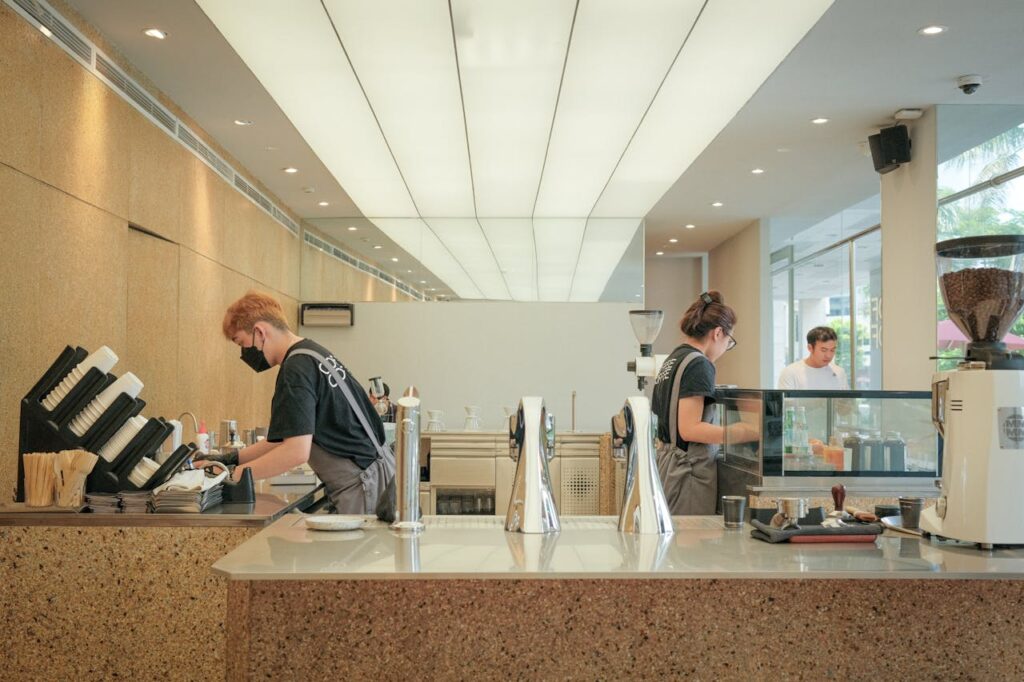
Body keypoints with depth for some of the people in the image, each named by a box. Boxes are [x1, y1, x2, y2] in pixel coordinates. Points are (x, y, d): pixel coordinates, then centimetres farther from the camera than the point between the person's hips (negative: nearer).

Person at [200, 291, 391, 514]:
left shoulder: (296, 369, -16)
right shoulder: (315, 352, 14)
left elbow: (297, 451, -22)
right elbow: (288, 438, 19)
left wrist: (234, 475, -14)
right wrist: (230, 459, 13)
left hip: (361, 488, -10)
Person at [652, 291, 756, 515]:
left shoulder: (672, 360, 14)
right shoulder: (698, 364, -12)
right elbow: (689, 429, -18)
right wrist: (744, 434, -19)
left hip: (667, 466, 9)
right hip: (690, 470, -9)